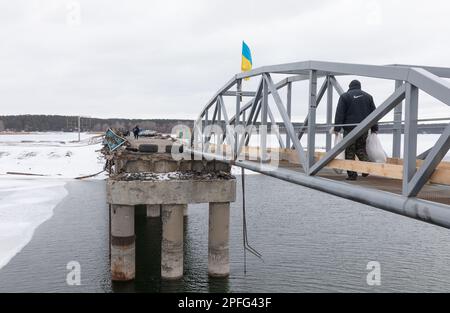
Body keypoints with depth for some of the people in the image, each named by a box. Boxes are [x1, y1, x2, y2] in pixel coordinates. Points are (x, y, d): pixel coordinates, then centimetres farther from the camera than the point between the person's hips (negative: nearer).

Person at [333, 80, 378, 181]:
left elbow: (339, 114, -6)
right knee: (361, 148, 18)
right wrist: (374, 128, 19)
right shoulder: (368, 96, 14)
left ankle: (352, 174, -2)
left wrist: (337, 128, -5)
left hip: (350, 128, -4)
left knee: (350, 151, 1)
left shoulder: (345, 96, 1)